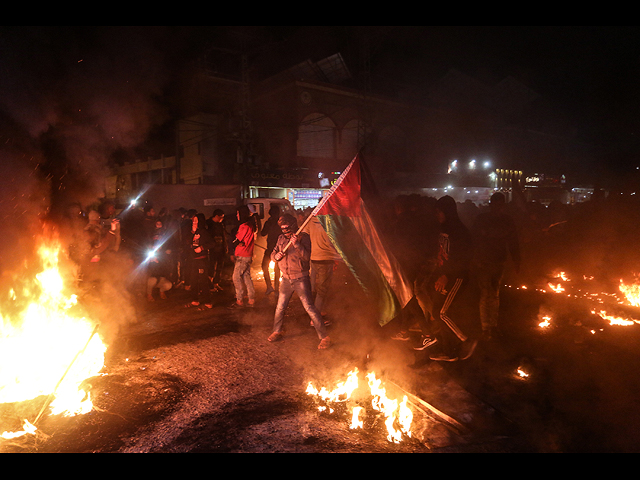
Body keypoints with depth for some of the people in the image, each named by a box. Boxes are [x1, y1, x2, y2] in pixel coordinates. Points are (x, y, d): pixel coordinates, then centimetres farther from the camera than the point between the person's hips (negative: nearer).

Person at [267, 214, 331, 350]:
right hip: (286, 279, 6)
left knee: (309, 307, -10)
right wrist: (276, 256, -12)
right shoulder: (281, 238, 7)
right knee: (280, 307, 13)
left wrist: (297, 244, -31)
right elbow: (273, 254, 11)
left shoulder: (303, 237, -9)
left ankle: (324, 337, -3)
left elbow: (307, 256, -19)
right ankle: (277, 332, 35)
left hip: (300, 279, -5)